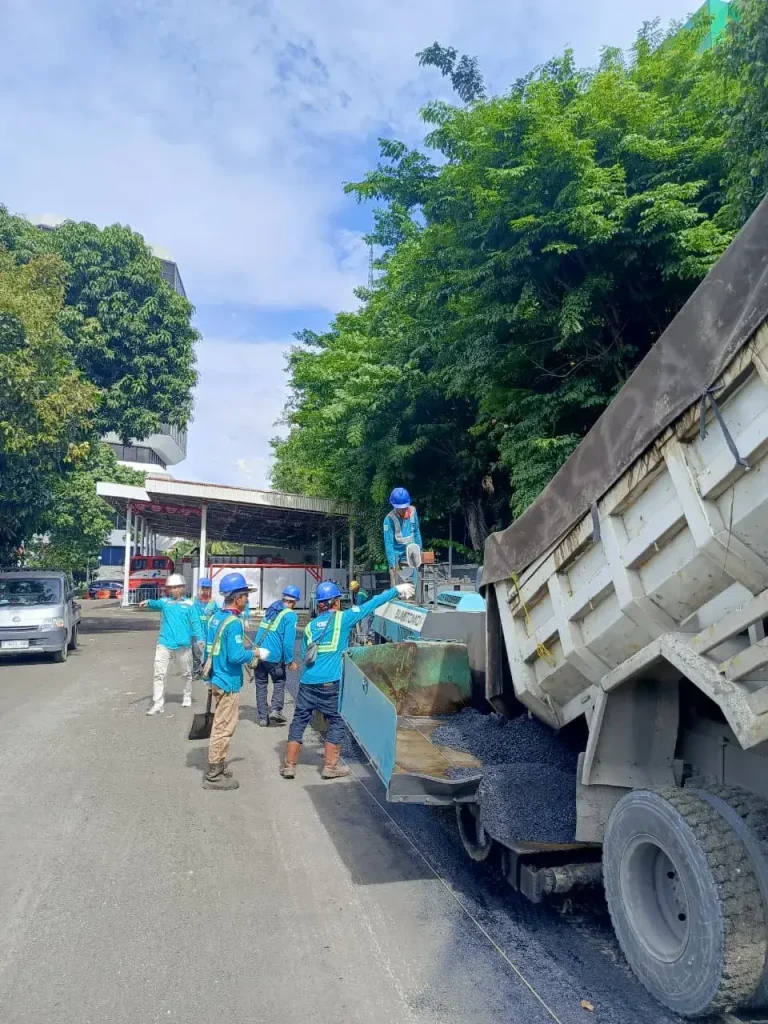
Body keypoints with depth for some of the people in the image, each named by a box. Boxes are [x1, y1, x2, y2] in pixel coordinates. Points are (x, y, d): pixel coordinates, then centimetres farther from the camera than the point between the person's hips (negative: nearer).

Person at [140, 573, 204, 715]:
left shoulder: (189, 604, 0)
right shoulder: (164, 601, 2)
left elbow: (195, 623, -2)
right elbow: (156, 603, -21)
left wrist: (200, 639, -14)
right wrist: (148, 602, -44)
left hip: (183, 645, 0)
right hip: (164, 644, 0)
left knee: (187, 673, 16)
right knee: (158, 674, -6)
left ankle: (187, 697, 37)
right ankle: (158, 704, 0)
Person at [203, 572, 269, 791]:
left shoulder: (216, 617, 6)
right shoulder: (234, 623, -22)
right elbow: (236, 656, -26)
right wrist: (256, 653, -10)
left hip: (217, 678, 9)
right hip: (228, 682, -9)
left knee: (220, 726, 21)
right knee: (223, 728, 1)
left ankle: (217, 766, 32)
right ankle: (214, 775, 10)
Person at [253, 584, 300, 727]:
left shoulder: (271, 609, 12)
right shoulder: (290, 615, -10)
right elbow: (289, 641, -15)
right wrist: (290, 661, -9)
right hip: (274, 656, -5)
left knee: (261, 684, 13)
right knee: (279, 682, 16)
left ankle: (263, 716, 15)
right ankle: (275, 709, 2)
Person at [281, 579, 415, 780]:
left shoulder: (310, 626, 10)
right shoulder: (342, 618, -2)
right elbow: (371, 605, 0)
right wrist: (397, 590, 5)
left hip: (307, 682, 4)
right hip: (330, 683, -4)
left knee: (299, 721, 13)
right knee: (337, 723, 11)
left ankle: (289, 765, 17)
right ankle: (330, 766, 16)